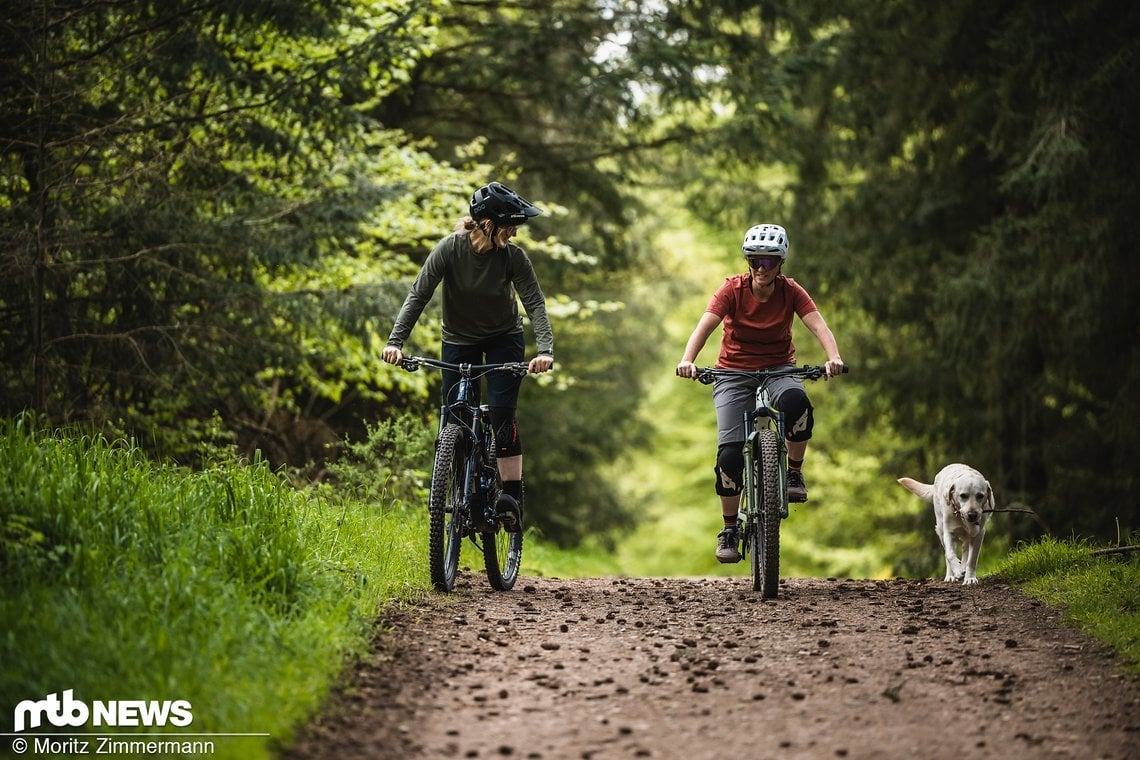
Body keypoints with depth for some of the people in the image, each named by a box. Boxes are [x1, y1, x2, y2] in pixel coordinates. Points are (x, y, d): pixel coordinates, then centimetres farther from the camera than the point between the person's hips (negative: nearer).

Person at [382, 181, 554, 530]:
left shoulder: (513, 256, -19)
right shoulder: (450, 249, -21)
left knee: (502, 415, -15)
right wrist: (396, 340, -31)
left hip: (504, 338, -1)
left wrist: (545, 349, -37)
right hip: (459, 340, 1)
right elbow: (418, 295, -21)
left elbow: (535, 303, -22)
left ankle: (512, 499, -12)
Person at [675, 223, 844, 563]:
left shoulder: (791, 291, -8)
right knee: (730, 450, -15)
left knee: (796, 402, -36)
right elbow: (705, 324, -25)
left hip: (779, 369, 0)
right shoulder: (733, 289, -11)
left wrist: (834, 357, -42)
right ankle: (729, 530, 2)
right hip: (734, 373, 0)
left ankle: (794, 472, -12)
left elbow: (818, 325, -22)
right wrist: (687, 359, -44)